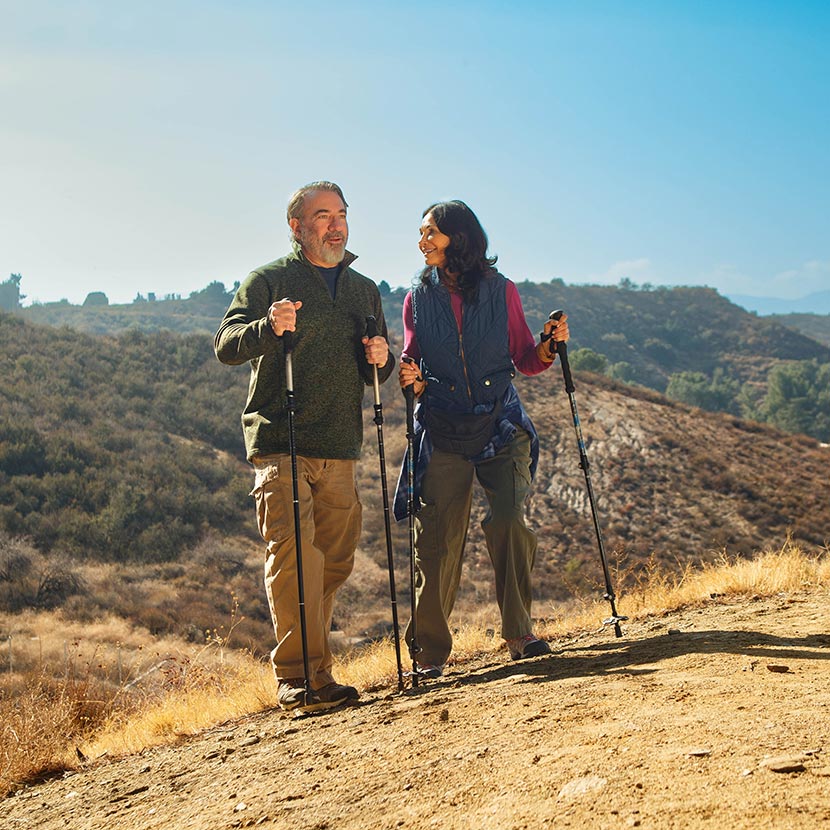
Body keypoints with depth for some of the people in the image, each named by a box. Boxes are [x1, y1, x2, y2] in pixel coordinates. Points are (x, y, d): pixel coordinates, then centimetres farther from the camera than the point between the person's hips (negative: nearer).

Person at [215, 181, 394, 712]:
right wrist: (269, 327, -27)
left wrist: (381, 360, 0)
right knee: (294, 553, -14)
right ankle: (298, 675, -10)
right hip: (281, 444, -5)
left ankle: (313, 674, 17)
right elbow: (227, 346, -7)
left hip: (340, 449, 5)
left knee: (334, 563, 6)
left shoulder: (365, 290, 20)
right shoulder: (268, 281, 4)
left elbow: (377, 373, 24)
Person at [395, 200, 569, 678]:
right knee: (439, 536, -3)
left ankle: (520, 633, 1)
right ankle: (430, 648, 9)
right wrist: (411, 379, -11)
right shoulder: (418, 299, 8)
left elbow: (525, 361, 9)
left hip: (501, 426, 0)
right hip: (442, 432, 1)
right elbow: (411, 366, 12)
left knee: (509, 522, -13)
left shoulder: (502, 292, 5)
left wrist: (549, 346, -11)